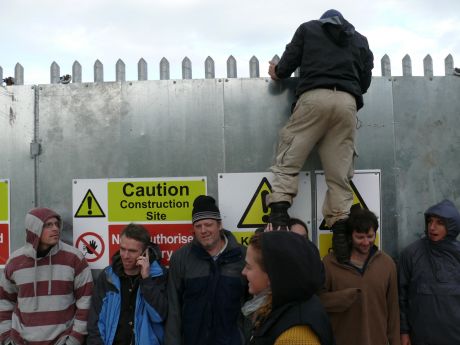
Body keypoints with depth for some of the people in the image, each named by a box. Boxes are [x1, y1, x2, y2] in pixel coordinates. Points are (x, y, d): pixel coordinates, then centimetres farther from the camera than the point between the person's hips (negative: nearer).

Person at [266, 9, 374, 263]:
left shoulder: (309, 28, 21)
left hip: (314, 97, -2)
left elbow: (286, 67, 14)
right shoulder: (360, 40, 28)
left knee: (288, 160, -1)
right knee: (339, 172, 2)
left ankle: (278, 215, -19)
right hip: (347, 102, 3)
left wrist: (275, 72, 36)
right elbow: (365, 82, 24)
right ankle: (341, 232, -6)